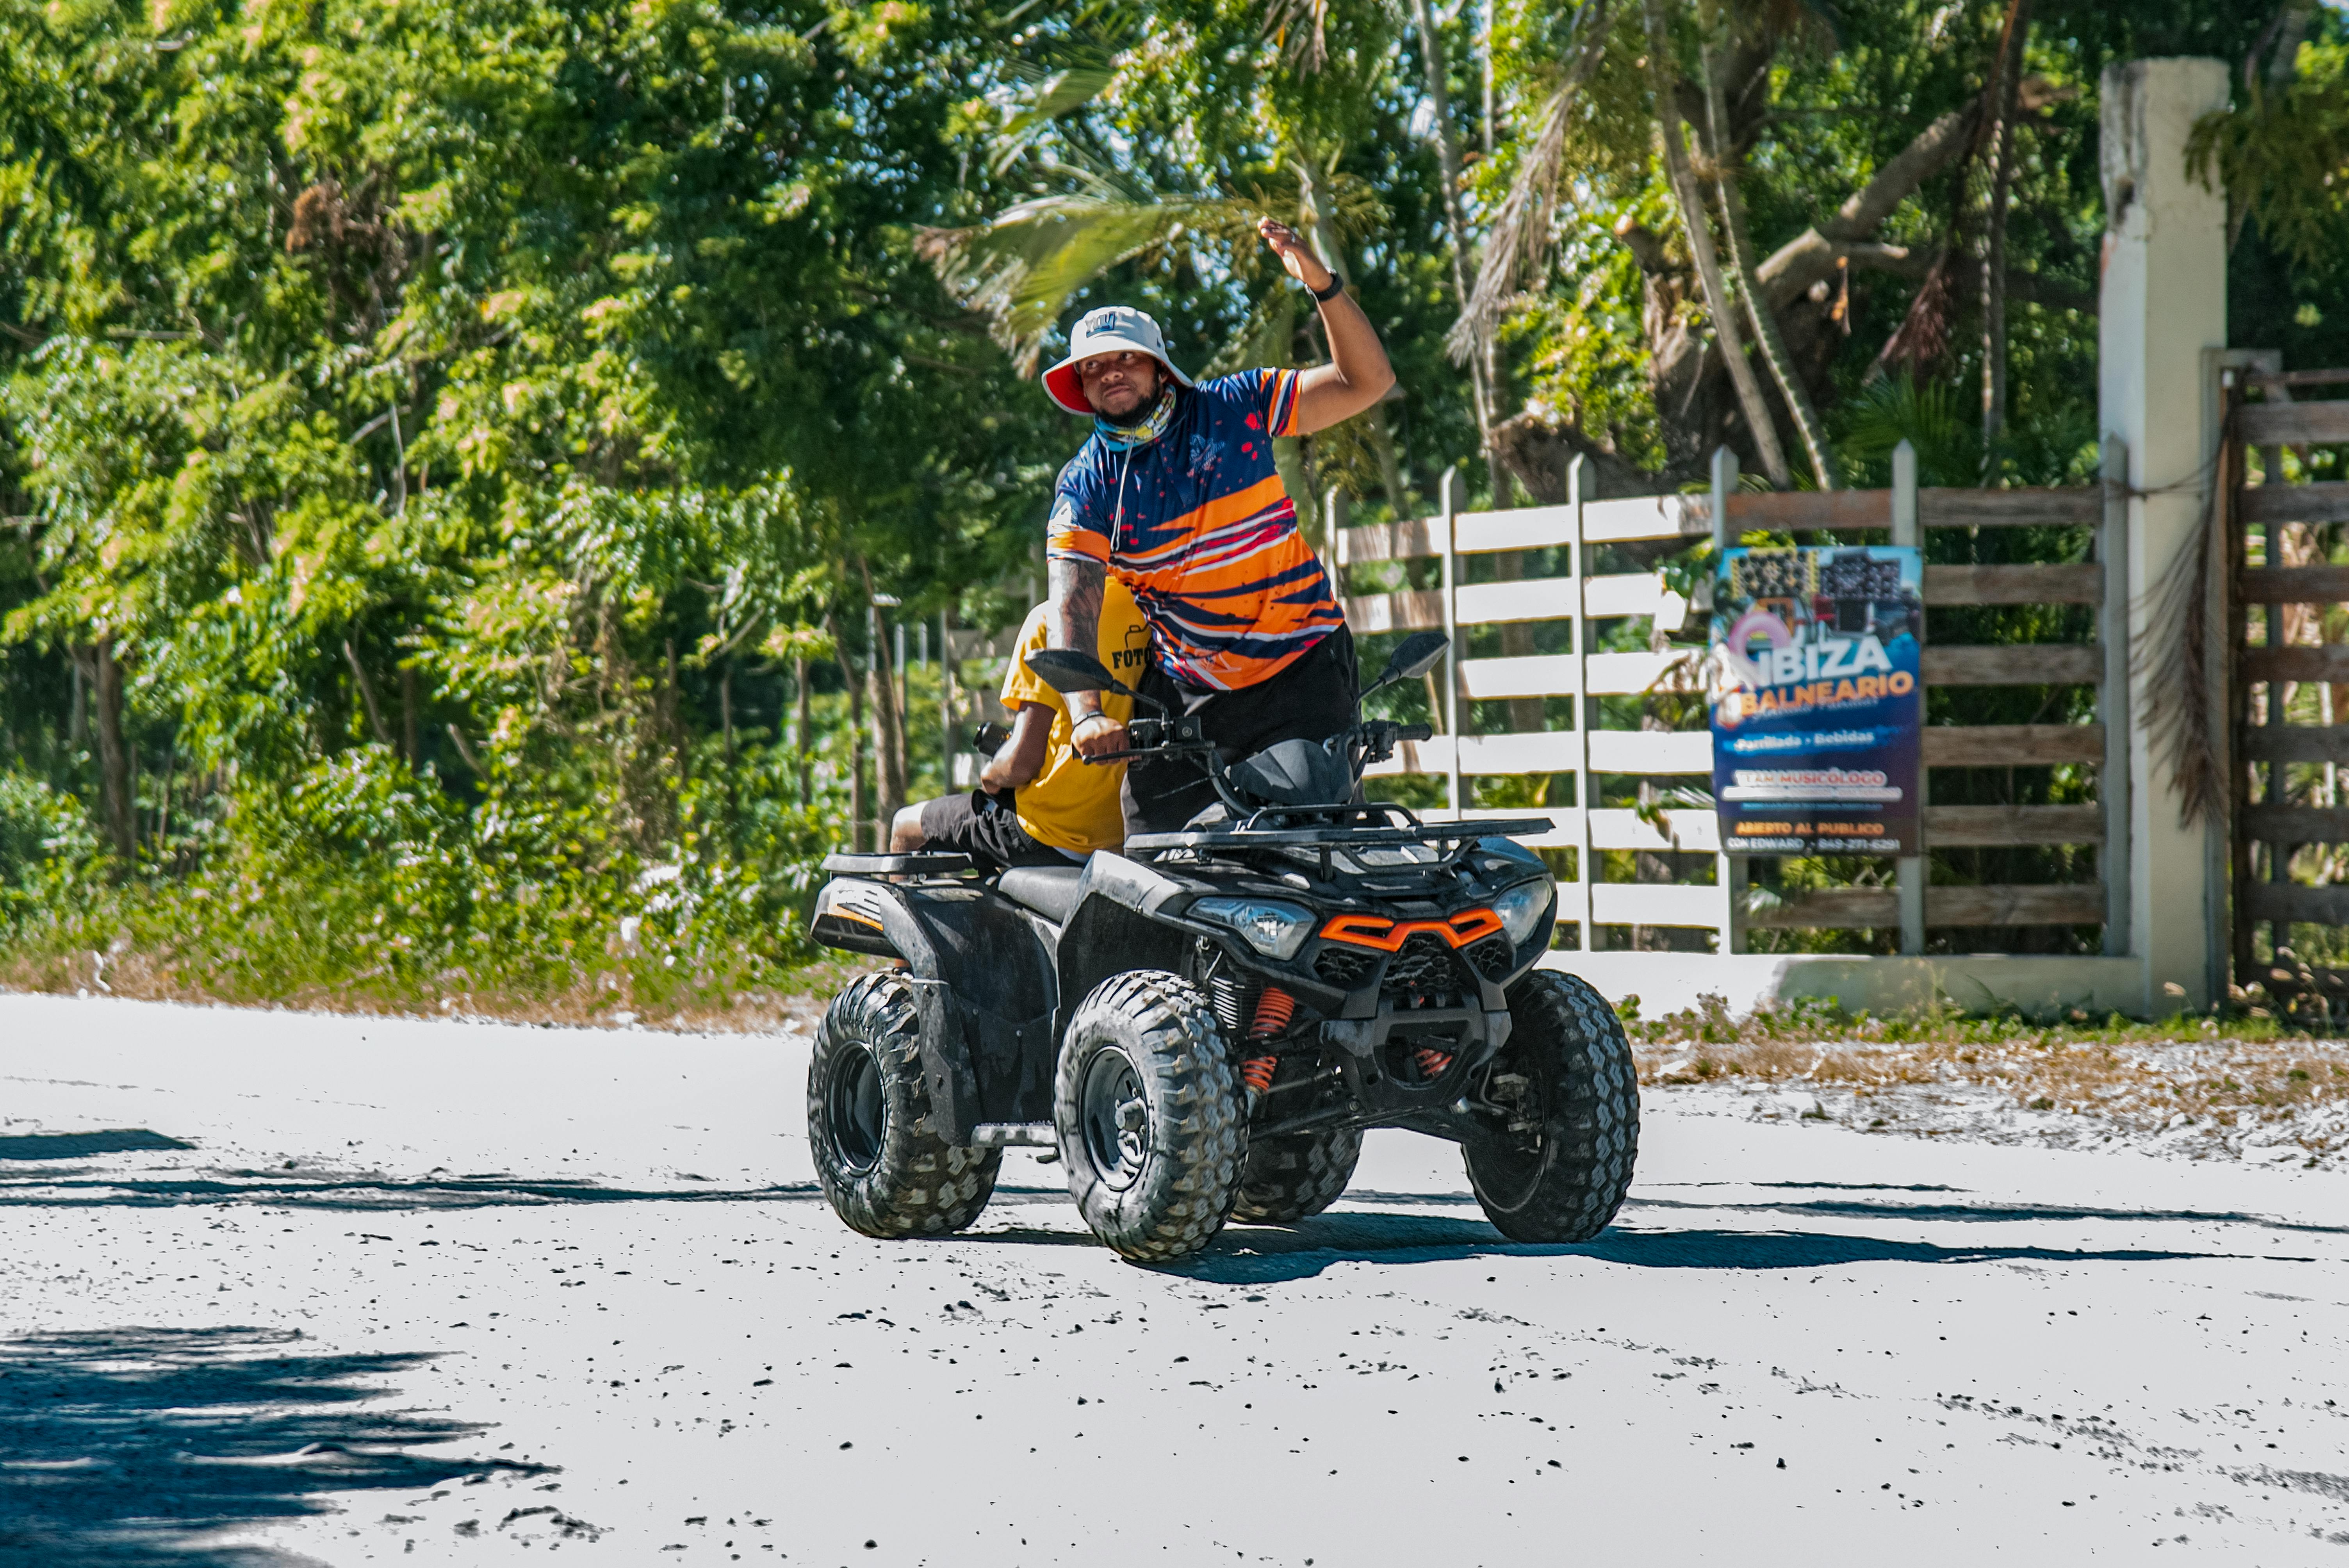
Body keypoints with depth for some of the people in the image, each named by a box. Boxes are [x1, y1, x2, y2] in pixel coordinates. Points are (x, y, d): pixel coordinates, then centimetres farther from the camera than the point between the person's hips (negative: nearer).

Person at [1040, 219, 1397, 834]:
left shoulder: (1233, 409, 0)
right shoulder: (1084, 486, 0)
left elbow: (1366, 383, -1)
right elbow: (1072, 608, -12)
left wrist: (1324, 286, -17)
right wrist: (1088, 714, -29)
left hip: (1302, 668, -1)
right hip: (1183, 688, 1)